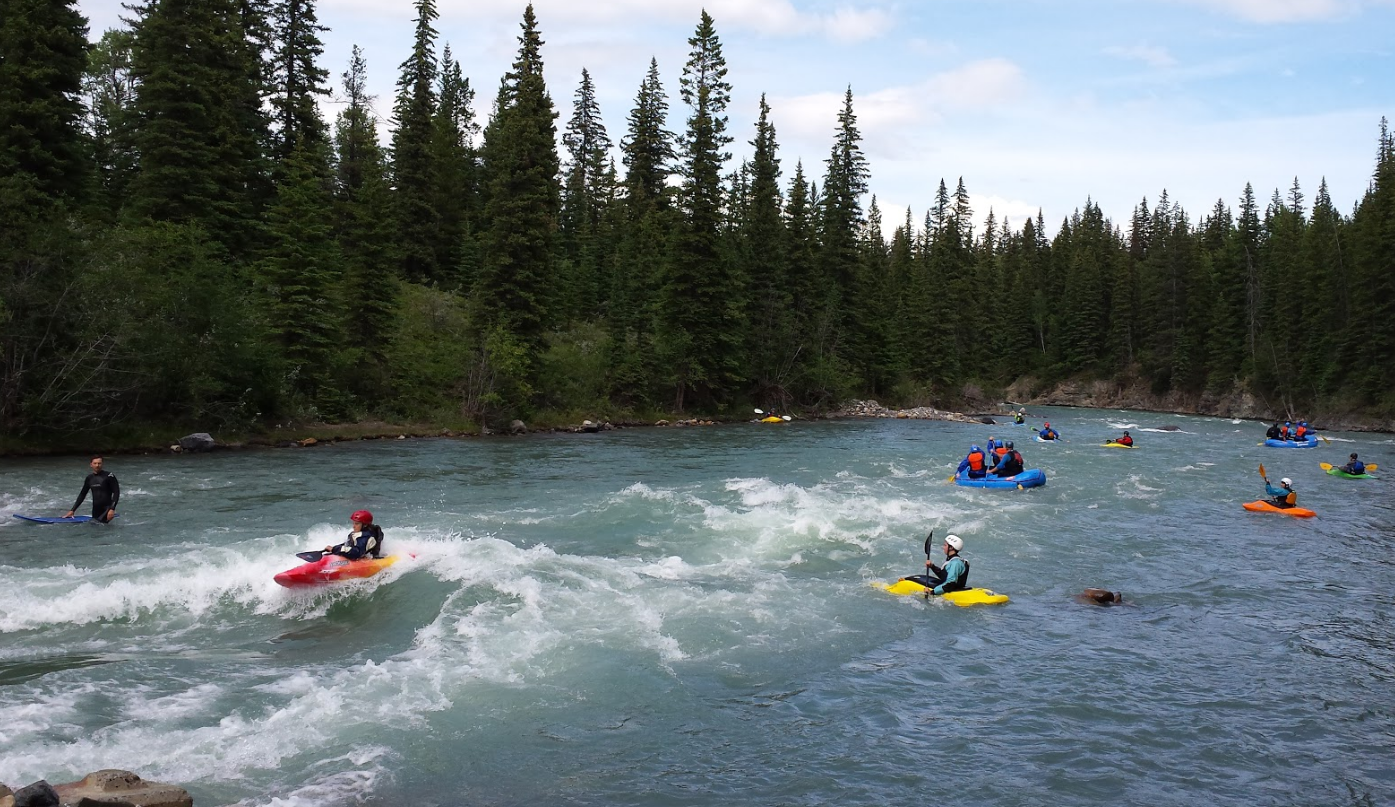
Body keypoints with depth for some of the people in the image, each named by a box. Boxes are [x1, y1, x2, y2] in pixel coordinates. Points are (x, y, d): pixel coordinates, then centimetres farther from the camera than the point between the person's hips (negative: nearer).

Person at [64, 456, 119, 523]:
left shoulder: (108, 476, -7)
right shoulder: (89, 478, 10)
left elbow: (116, 492, -10)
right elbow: (82, 495, 18)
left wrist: (112, 509, -19)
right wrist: (72, 510, 15)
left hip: (107, 509, -6)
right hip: (95, 510, 6)